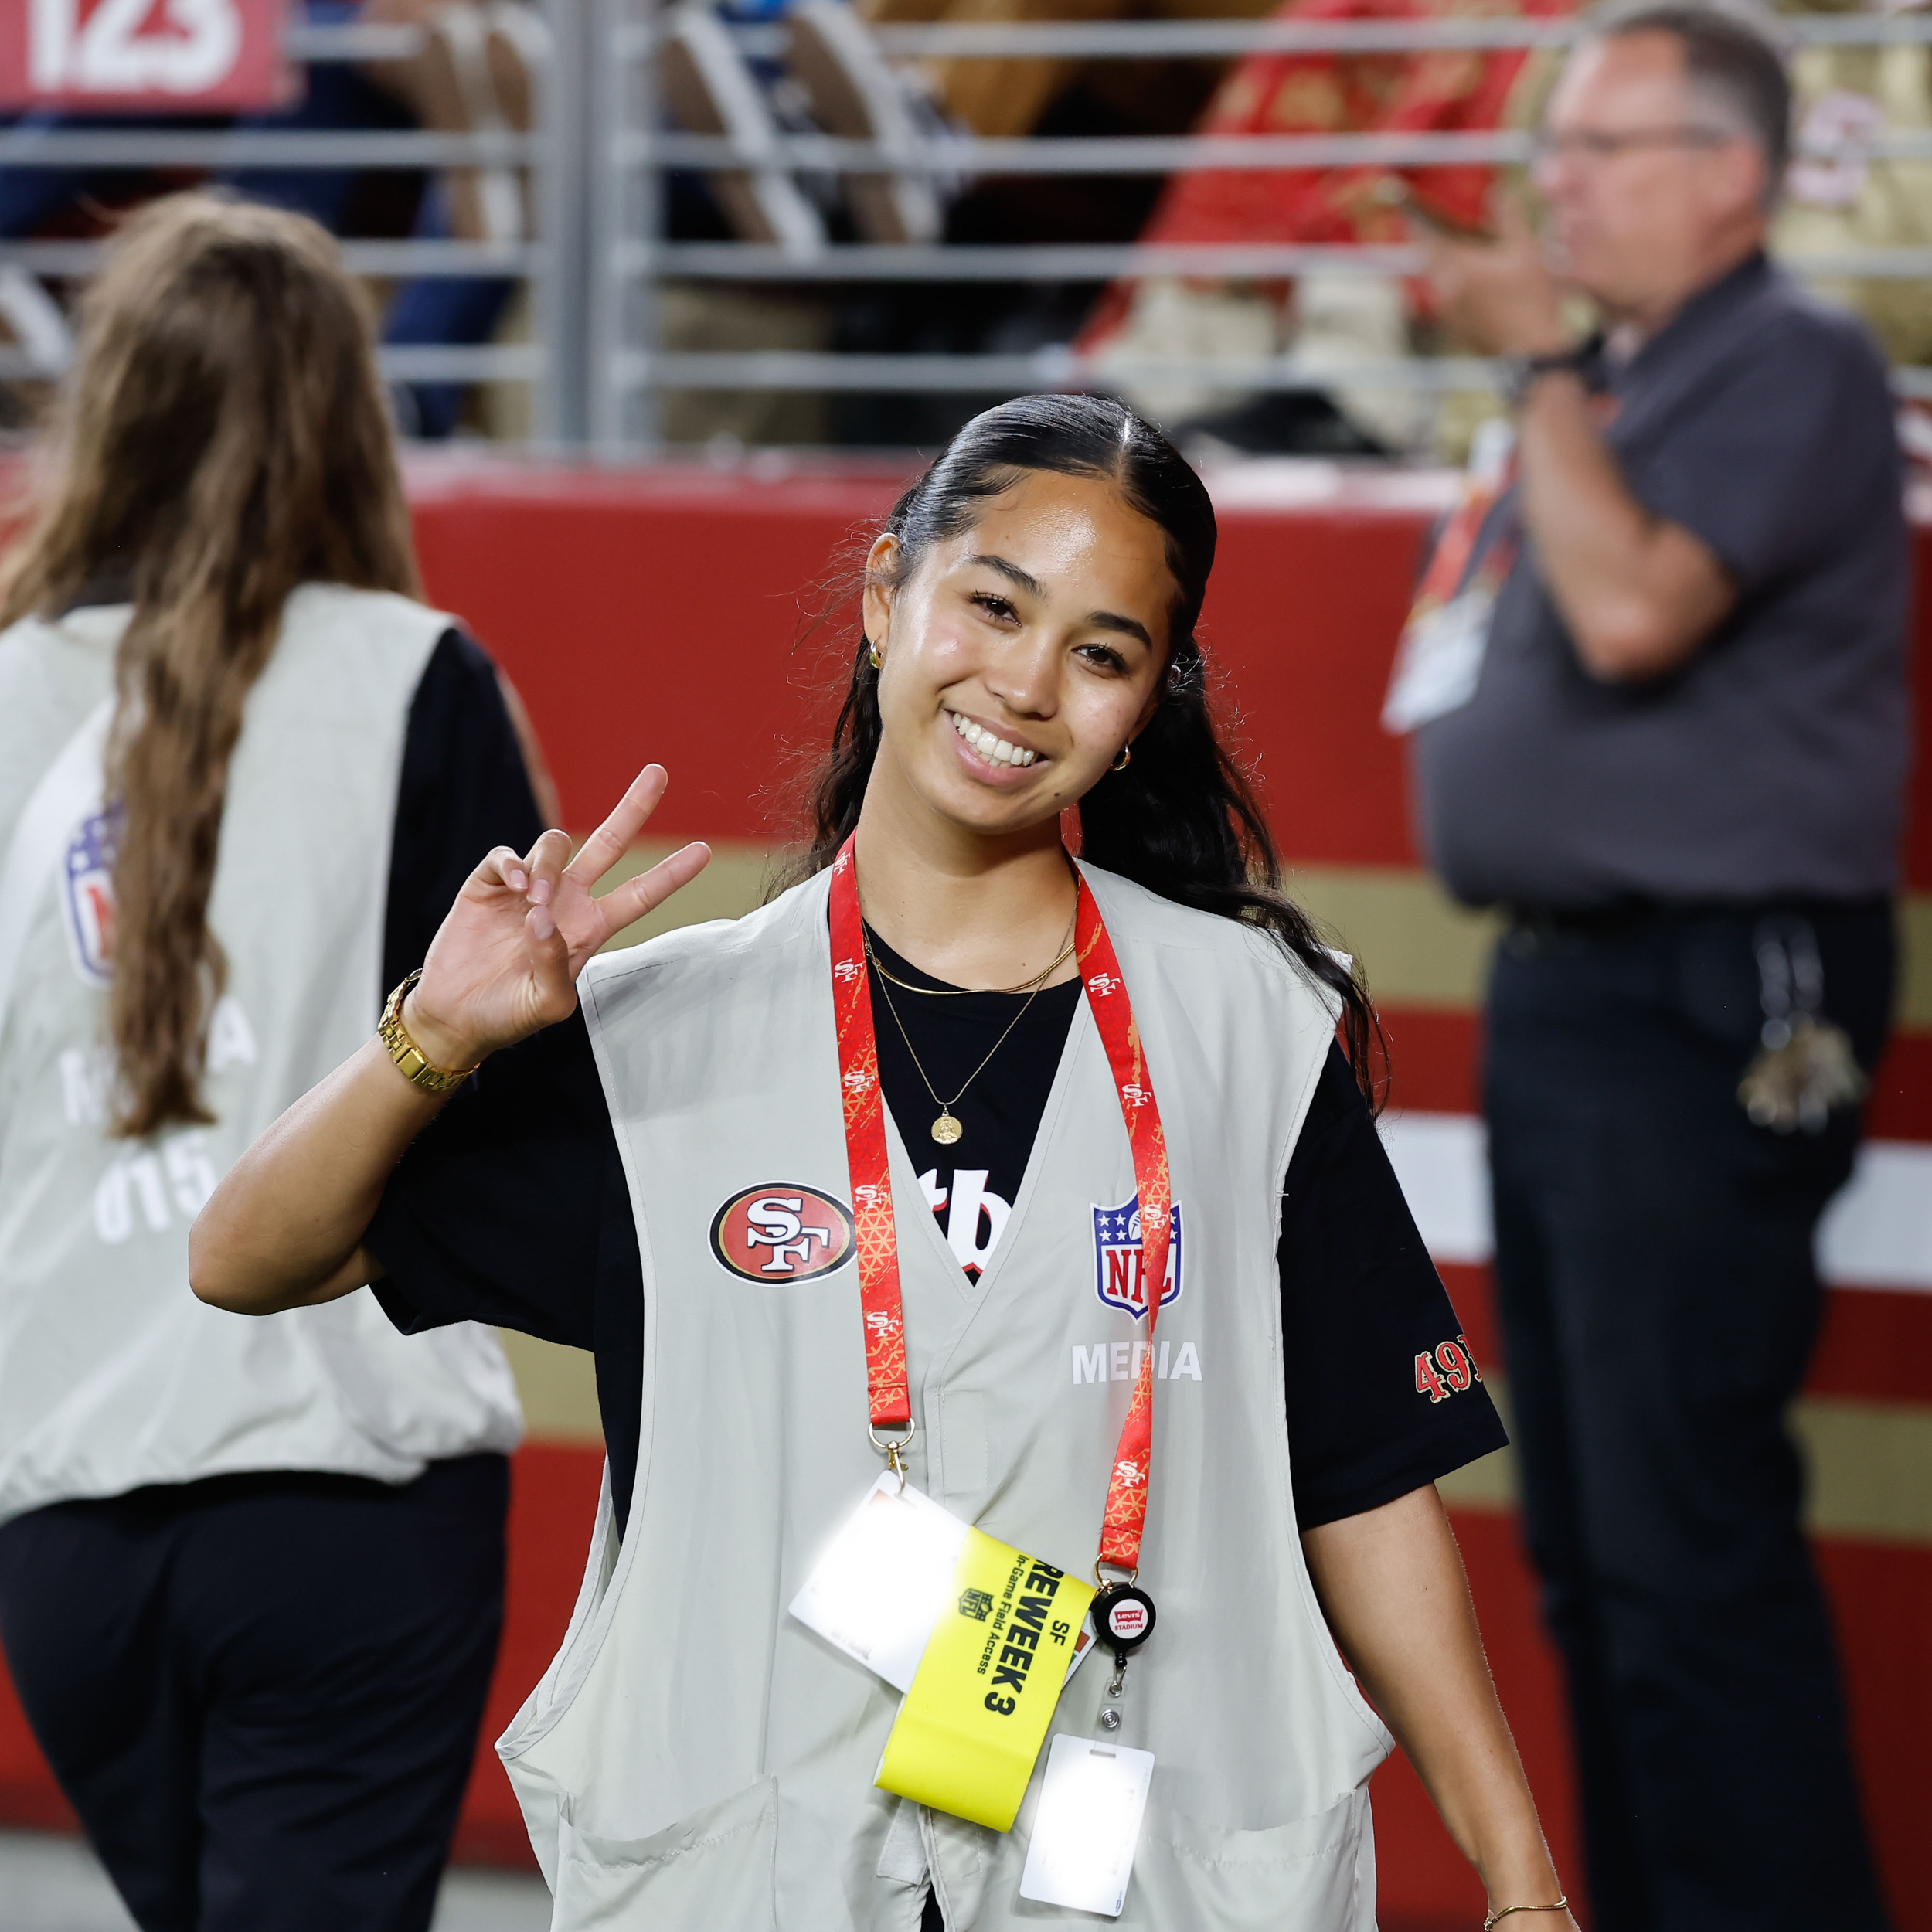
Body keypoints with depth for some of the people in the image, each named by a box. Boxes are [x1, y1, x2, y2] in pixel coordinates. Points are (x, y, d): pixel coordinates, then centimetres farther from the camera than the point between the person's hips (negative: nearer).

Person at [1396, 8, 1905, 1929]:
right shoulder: (1604, 385, 18)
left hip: (1702, 1016, -10)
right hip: (1559, 985, 10)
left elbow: (1632, 607, -23)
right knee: (1592, 1549, 13)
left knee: (1685, 1548, -12)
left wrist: (1538, 365, -15)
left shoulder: (1793, 370, -10)